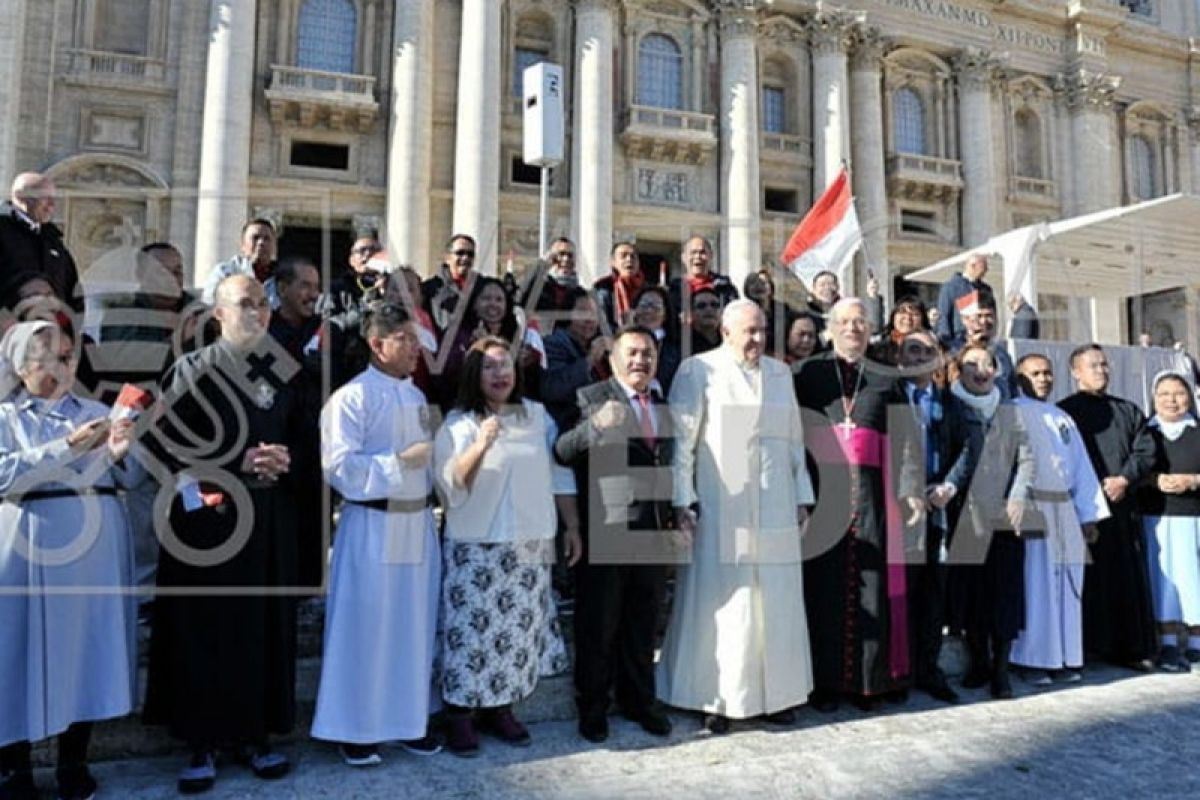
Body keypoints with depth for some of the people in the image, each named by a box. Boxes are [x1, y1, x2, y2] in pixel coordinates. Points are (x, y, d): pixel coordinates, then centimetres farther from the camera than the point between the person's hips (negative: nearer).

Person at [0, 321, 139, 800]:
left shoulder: (97, 412, 11)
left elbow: (130, 481, 8)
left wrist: (119, 455, -12)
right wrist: (69, 446, -21)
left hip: (94, 545, 3)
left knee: (87, 643, 7)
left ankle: (74, 761, 21)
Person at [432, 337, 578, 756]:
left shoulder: (537, 415, 9)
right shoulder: (457, 424, -2)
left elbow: (559, 473, 12)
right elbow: (451, 485, -11)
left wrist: (573, 527, 10)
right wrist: (480, 446, -25)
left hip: (531, 546, 4)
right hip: (475, 547, -3)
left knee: (520, 627, 8)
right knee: (473, 627, -2)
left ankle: (500, 708, 24)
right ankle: (460, 715, 13)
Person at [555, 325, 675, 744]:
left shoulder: (663, 403, 14)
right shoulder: (591, 398, -5)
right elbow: (562, 452, -17)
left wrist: (677, 514, 14)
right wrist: (596, 424, -34)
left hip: (654, 531, 5)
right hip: (606, 532, -5)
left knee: (643, 624, 16)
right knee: (598, 625, 7)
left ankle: (639, 699, 33)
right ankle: (592, 707, 23)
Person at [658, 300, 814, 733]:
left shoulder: (780, 372, 13)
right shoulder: (698, 370, -2)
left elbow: (794, 439, 16)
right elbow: (681, 439, -5)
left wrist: (802, 496, 12)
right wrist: (682, 500, -11)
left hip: (775, 510, 5)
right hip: (721, 510, -4)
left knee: (777, 602, 9)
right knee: (721, 603, 0)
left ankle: (775, 692, 23)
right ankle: (717, 698, 13)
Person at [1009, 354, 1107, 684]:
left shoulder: (1063, 419, 20)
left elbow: (1081, 467, 18)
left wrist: (1089, 514, 11)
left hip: (1065, 509, 6)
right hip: (1030, 507, -6)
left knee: (1067, 584, 6)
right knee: (1037, 583, -5)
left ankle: (1065, 658, 14)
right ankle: (1035, 661, 2)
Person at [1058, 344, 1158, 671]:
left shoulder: (1127, 410, 17)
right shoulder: (1065, 411, 3)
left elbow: (1147, 450, 7)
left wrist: (1124, 479, -8)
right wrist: (1096, 488, -11)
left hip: (1123, 505, 4)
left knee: (1129, 577, 5)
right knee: (1091, 578, -2)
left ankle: (1130, 646, 12)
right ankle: (1089, 644, 3)